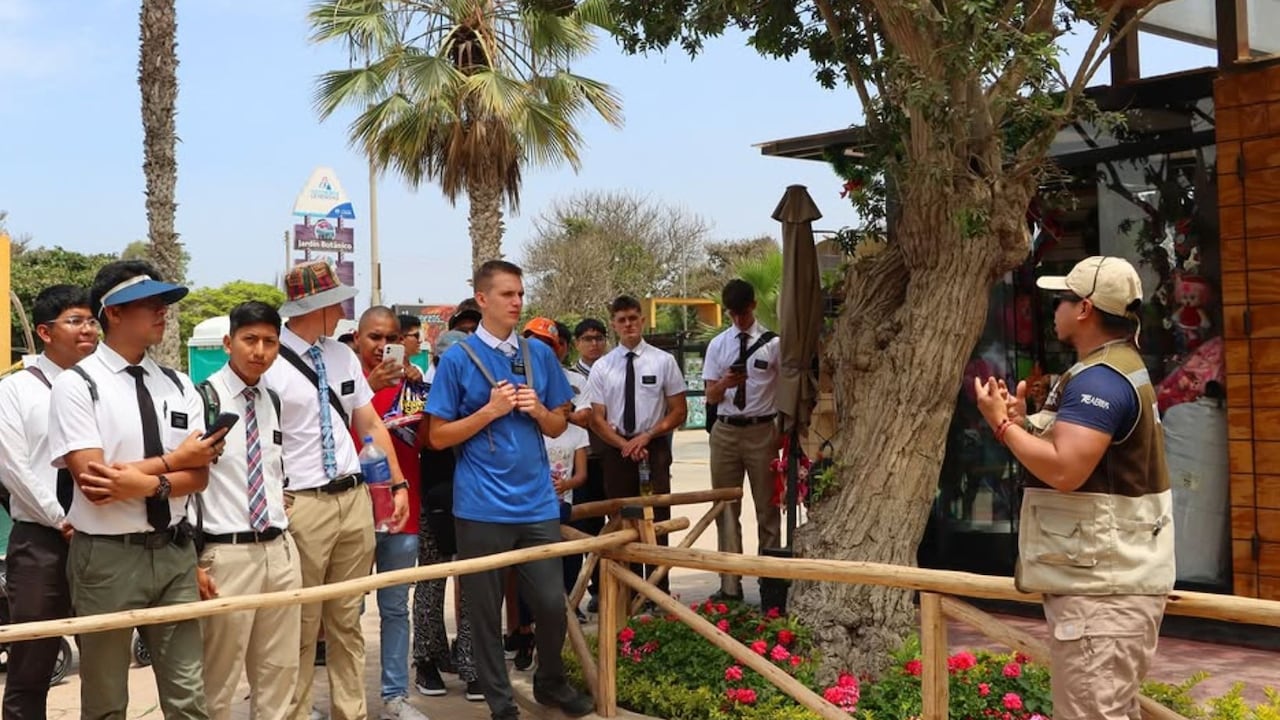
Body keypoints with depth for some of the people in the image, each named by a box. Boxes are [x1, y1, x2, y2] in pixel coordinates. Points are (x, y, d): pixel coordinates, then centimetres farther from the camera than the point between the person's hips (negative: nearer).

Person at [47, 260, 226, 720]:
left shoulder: (179, 386, 6)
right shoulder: (77, 385, -9)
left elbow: (199, 475, -1)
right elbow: (93, 484, -17)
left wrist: (148, 482, -20)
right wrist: (174, 460, -9)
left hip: (174, 551, 4)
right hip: (107, 556, -4)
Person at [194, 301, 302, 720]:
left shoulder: (273, 402, 12)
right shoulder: (204, 399, -9)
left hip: (281, 550, 6)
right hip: (227, 553, -6)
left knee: (279, 671, 13)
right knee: (219, 678, 5)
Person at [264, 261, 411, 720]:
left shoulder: (344, 357, 9)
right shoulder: (269, 364, -10)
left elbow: (372, 426, 14)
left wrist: (398, 484, 7)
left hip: (355, 499, 6)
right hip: (302, 505, -6)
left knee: (347, 622, 15)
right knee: (301, 628, 5)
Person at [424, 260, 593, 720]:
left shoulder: (540, 354, 8)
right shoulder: (458, 359, -3)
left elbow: (558, 426, 14)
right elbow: (438, 436, -3)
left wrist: (537, 410, -6)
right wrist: (490, 411, -13)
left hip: (537, 501, 3)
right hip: (482, 506, -3)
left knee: (552, 602, 5)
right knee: (486, 610, 6)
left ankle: (551, 682, 31)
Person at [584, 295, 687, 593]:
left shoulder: (663, 361, 1)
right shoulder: (602, 367, 4)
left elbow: (679, 412, 1)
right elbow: (597, 418, 2)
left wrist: (645, 437, -11)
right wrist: (624, 445, -12)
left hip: (654, 447, -2)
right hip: (615, 449, 2)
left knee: (656, 520, -1)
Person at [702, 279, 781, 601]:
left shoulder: (772, 343, -1)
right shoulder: (718, 345, 6)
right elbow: (711, 397, 3)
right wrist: (725, 384, -18)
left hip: (762, 431, -3)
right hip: (725, 430, 3)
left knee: (767, 508, 5)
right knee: (726, 510, 7)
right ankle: (730, 585, 15)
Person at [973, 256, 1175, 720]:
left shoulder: (1097, 380, -18)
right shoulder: (1119, 370, 18)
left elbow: (1065, 470, -28)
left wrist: (1003, 424, -14)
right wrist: (1024, 422, 10)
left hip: (1102, 588, -11)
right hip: (1106, 580, 11)